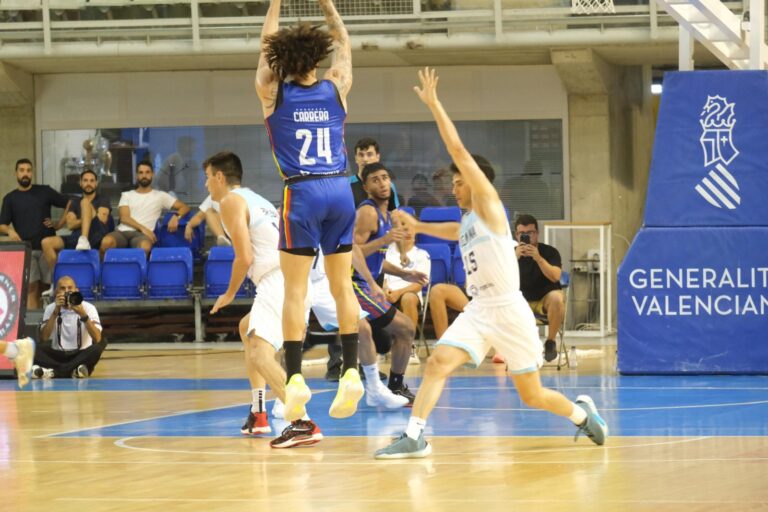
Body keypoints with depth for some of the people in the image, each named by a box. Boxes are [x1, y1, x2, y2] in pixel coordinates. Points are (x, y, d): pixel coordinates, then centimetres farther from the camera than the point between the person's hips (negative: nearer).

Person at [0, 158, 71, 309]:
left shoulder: (44, 192, 11)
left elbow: (69, 204, 14)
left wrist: (59, 224, 4)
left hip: (47, 247, 1)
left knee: (47, 286, -4)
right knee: (31, 288, -12)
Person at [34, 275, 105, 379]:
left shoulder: (88, 308, -6)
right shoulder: (51, 308, 1)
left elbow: (97, 339, -18)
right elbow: (44, 338, -12)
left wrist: (83, 315, -28)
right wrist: (56, 312, -19)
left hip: (81, 355, -1)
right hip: (58, 356, 1)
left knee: (100, 344, -32)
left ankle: (54, 372, -38)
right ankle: (73, 370, -41)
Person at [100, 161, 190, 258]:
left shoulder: (160, 196, 20)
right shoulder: (127, 195, 22)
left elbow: (184, 207, 18)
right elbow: (124, 218, 6)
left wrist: (176, 217, -7)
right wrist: (142, 228, -13)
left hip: (142, 235, -1)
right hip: (123, 231, 1)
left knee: (145, 246, -44)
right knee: (107, 242, -38)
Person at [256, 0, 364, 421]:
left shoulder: (273, 93, 3)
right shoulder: (336, 88, 7)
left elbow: (267, 44, 19)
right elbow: (343, 43, 25)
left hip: (302, 193, -2)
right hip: (339, 189, 2)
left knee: (295, 288, -3)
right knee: (342, 285, 6)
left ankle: (295, 378, -10)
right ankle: (351, 372, 0)